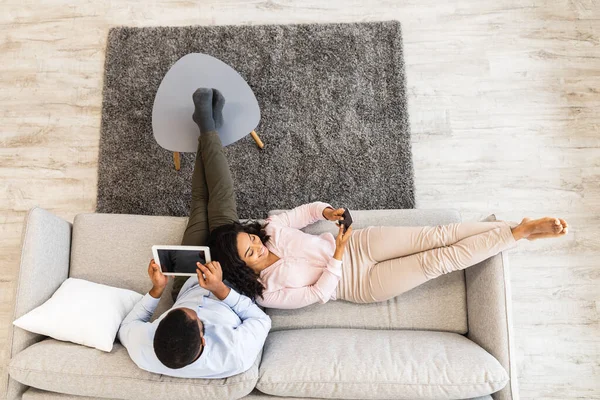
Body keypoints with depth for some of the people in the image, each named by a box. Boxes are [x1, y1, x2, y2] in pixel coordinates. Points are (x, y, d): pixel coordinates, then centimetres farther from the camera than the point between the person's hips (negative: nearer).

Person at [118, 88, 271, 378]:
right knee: (222, 211, 0)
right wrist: (220, 289, -39)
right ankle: (209, 129, 23)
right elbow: (261, 321, -25)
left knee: (199, 208, 7)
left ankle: (207, 127, 29)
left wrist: (156, 289, -25)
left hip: (188, 285, 2)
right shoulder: (236, 355, -45)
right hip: (231, 284, -1)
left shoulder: (143, 351, -37)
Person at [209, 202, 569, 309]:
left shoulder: (268, 228, -5)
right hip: (360, 284, -4)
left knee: (434, 236, -11)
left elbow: (301, 213, 8)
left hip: (358, 245, 4)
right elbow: (319, 293, -14)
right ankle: (517, 235, 0)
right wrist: (337, 257, -19)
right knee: (435, 262, -16)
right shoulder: (267, 293, -15)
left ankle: (516, 228, 3)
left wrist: (325, 210, -11)